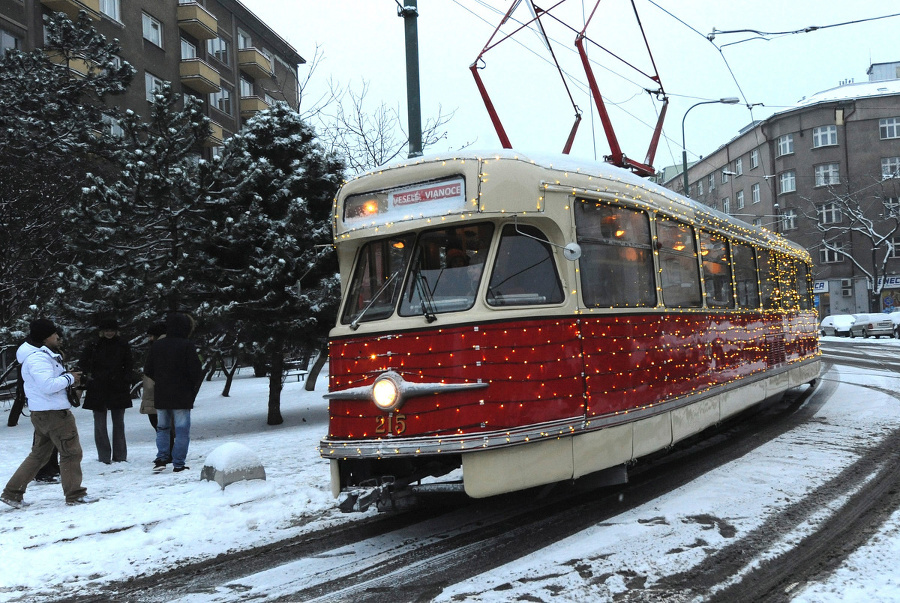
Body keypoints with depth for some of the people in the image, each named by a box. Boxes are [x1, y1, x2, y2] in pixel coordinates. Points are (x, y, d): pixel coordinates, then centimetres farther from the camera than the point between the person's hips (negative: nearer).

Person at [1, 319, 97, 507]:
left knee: (39, 454, 17)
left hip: (41, 414, 11)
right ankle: (75, 494, 8)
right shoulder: (38, 358, -18)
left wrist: (67, 376, 6)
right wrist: (69, 378, -15)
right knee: (71, 452, -1)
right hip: (54, 413, -11)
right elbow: (47, 385, -28)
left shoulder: (43, 355, 16)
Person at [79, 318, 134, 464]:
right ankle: (104, 456, 7)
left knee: (118, 422, 6)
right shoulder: (95, 346, 1)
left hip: (118, 389, 1)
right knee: (100, 423, 1)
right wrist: (91, 374, -8)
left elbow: (129, 366, 7)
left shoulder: (123, 345, 3)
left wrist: (126, 382, -3)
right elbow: (83, 364, 6)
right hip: (98, 390, 0)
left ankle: (120, 455, 13)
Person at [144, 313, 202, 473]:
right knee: (182, 430, 2)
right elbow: (196, 371, -14)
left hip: (160, 396, 4)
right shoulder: (187, 345, -11)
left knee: (162, 428, 17)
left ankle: (161, 458, 5)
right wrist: (192, 387, 5)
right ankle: (178, 464, 1)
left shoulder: (157, 345, 4)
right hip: (182, 397, -4)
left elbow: (148, 370, 7)